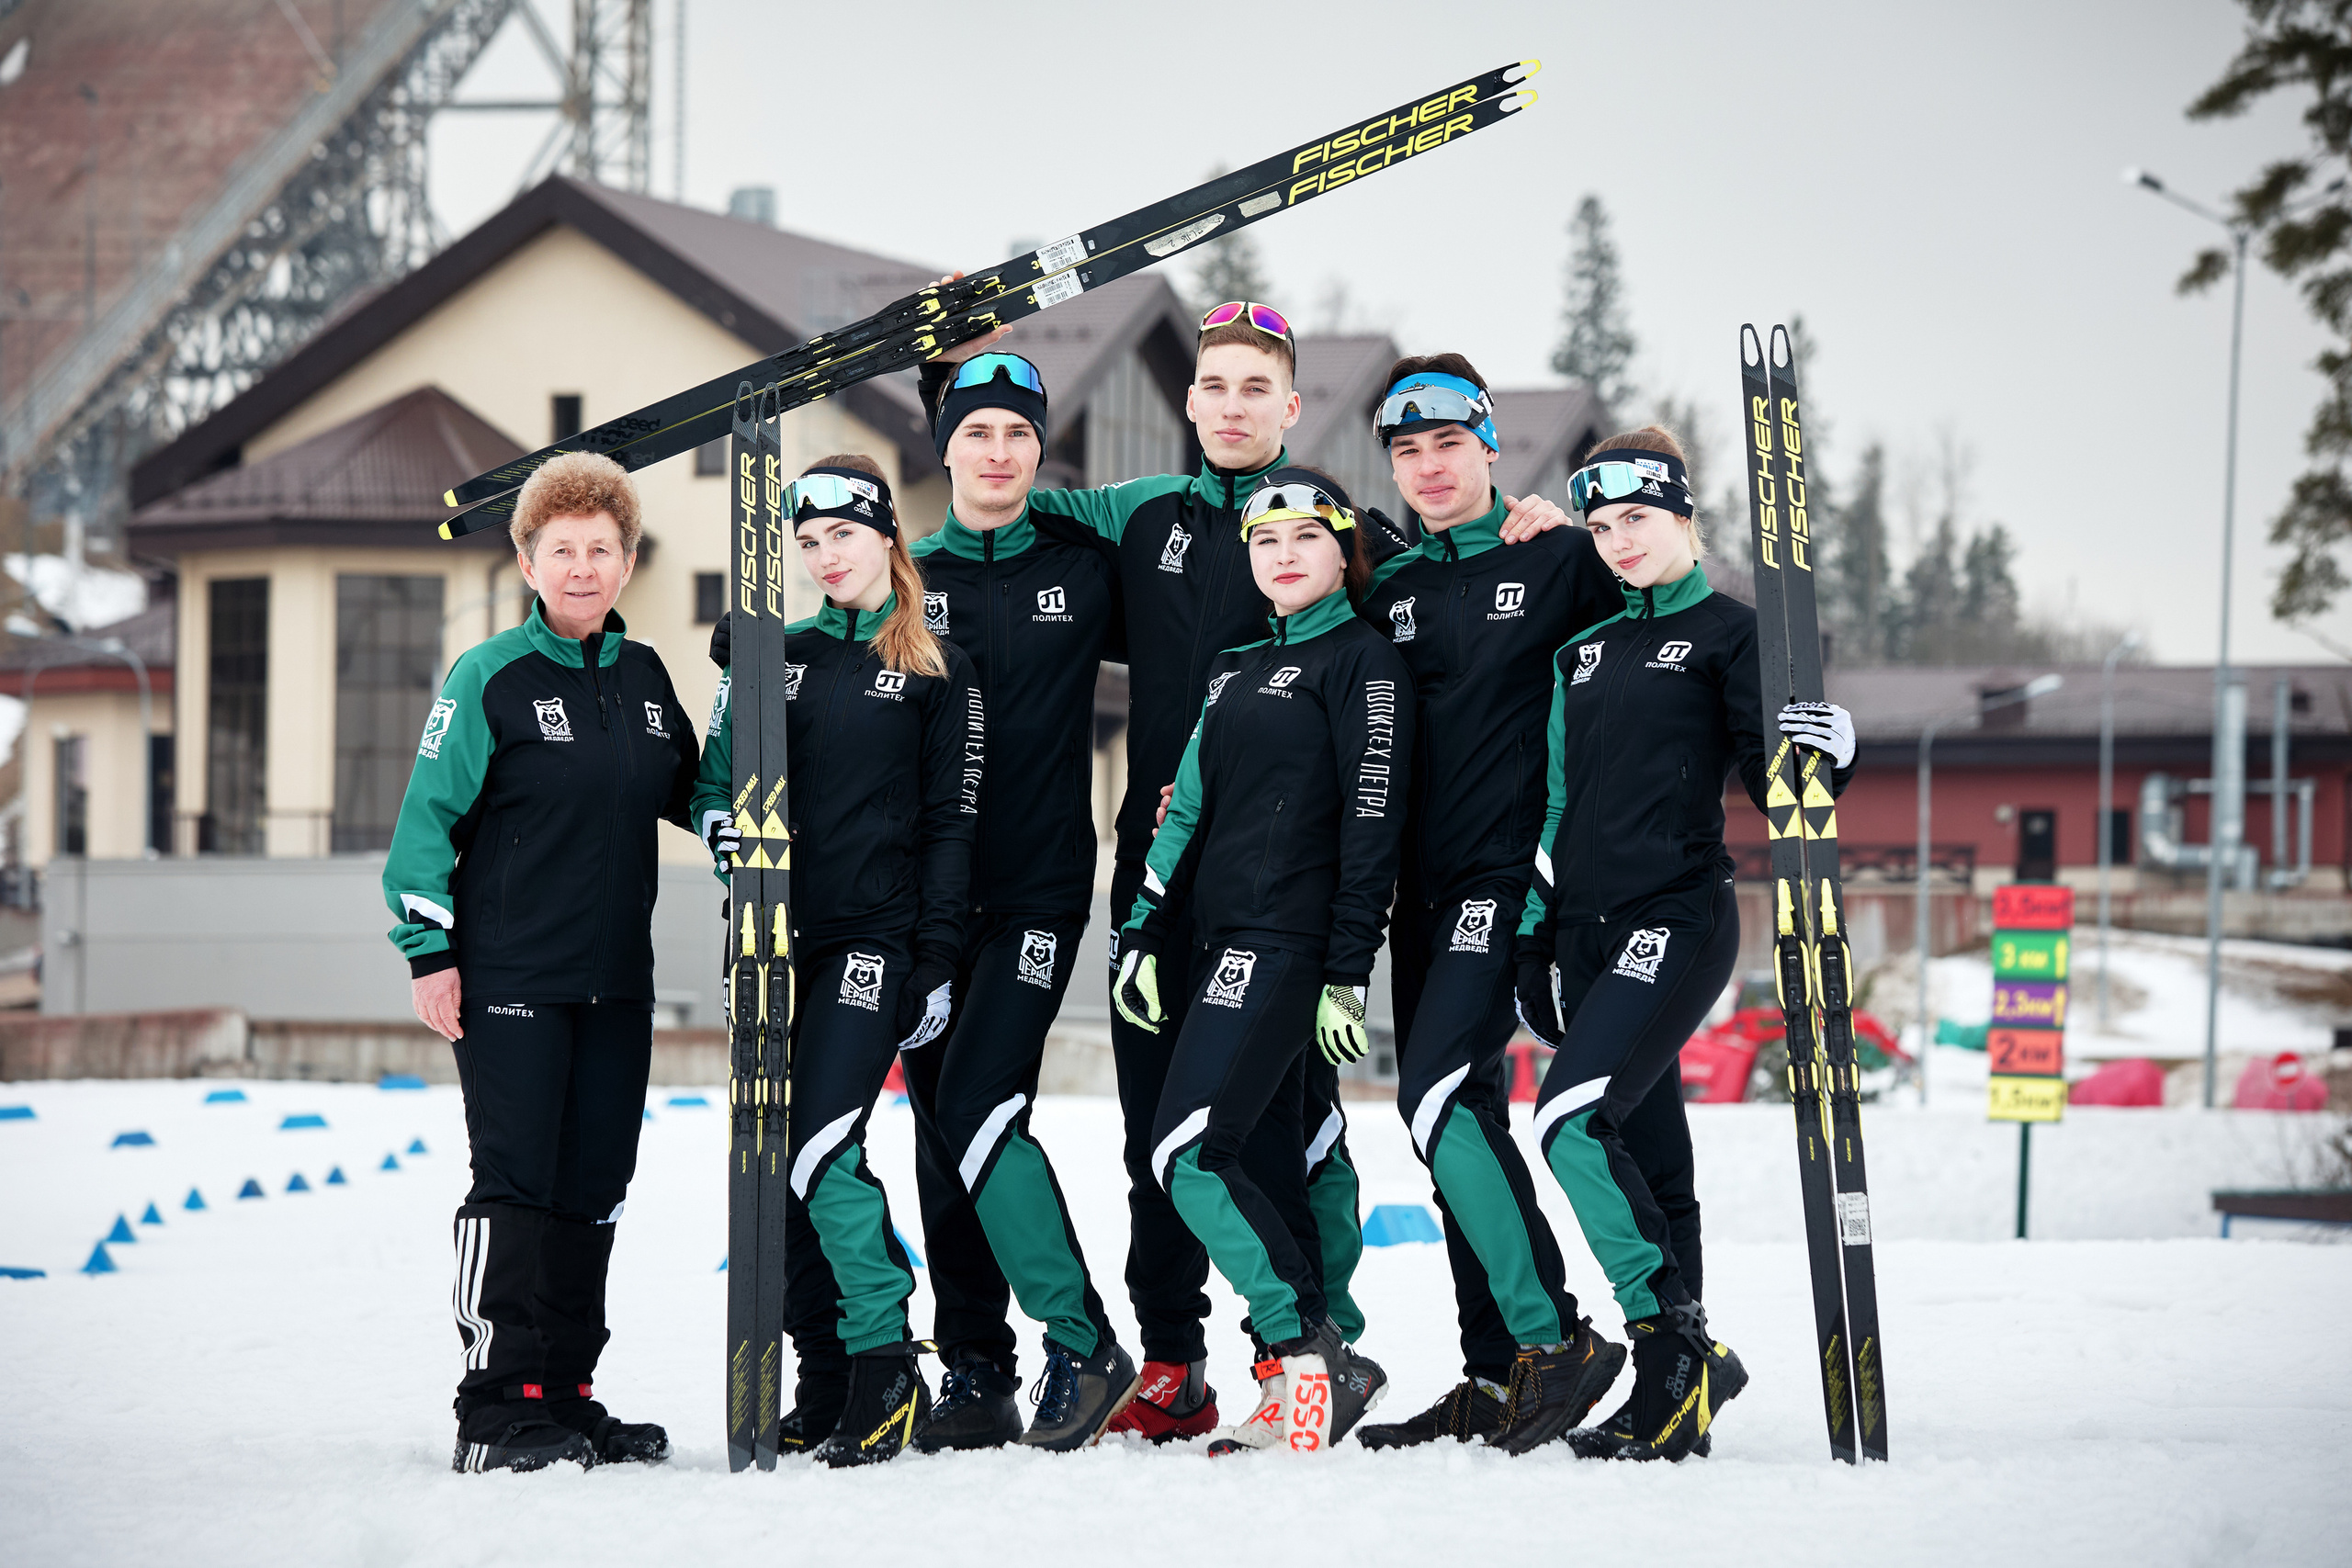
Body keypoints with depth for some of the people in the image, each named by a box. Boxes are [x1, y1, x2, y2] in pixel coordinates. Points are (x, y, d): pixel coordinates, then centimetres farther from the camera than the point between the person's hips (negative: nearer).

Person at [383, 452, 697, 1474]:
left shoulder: (644, 677, 10)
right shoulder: (490, 678, -7)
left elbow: (691, 794, 24)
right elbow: (429, 815, -7)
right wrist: (428, 948, -11)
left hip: (617, 985, 6)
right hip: (507, 979, -6)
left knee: (592, 1194, 8)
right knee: (516, 1187, -8)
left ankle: (565, 1392, 16)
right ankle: (497, 1408, -5)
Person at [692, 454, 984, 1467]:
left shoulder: (937, 671, 3)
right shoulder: (778, 656, 14)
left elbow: (951, 823, 1)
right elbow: (714, 782, 18)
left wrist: (939, 957, -6)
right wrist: (727, 830, -5)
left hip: (874, 937, -5)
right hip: (778, 938, 5)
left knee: (821, 1153, -19)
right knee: (779, 1167, 3)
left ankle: (888, 1372, -11)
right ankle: (824, 1385, 12)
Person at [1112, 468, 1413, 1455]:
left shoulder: (1361, 661, -3)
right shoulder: (1236, 670, 20)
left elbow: (1371, 825, -9)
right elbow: (1188, 810, 22)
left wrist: (1349, 973, -14)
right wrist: (1144, 938, 15)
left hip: (1289, 945, -8)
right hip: (1225, 945, 8)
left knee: (1188, 1152, -16)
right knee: (1261, 1167, 4)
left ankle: (1309, 1353, -12)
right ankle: (1298, 1387, 6)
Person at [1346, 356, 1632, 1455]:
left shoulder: (1556, 561, -1)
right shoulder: (1389, 590, 15)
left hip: (1509, 874, -7)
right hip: (1422, 888, 7)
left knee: (1438, 1096, -20)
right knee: (1459, 1123, 7)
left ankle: (1553, 1339, -16)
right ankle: (1498, 1376, 12)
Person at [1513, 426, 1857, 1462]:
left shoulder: (1725, 632, 0)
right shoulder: (1583, 648, 18)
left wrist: (1828, 748, -26)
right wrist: (1533, 937, 20)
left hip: (1678, 918, -6)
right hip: (1587, 929, 6)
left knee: (1573, 1121, -21)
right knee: (1647, 1154, 5)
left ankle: (1677, 1349, -16)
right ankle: (1679, 1385, 8)